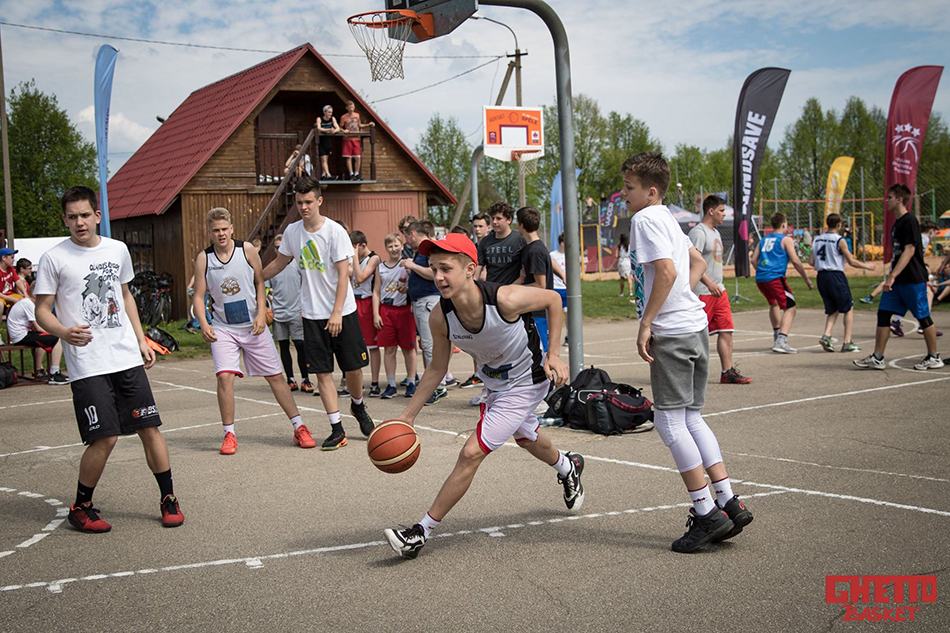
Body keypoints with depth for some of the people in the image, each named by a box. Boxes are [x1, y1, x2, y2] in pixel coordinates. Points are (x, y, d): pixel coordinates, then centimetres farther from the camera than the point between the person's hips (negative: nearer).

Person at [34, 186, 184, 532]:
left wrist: (141, 340, 18)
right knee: (104, 438, -9)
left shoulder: (117, 250, 10)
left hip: (127, 357, 4)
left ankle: (168, 498, 19)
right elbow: (42, 309, -1)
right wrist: (63, 331, -22)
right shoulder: (54, 258, -3)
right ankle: (80, 507, 12)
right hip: (87, 364, -4)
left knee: (150, 427, 4)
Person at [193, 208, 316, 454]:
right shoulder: (203, 258, -4)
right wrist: (203, 323, -16)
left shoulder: (247, 249, -5)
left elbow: (260, 282, 4)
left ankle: (299, 428, 13)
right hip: (223, 328, 0)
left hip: (254, 326, 0)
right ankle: (229, 435, 0)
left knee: (275, 376, 3)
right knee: (224, 377, -15)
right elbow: (198, 295, -1)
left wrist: (261, 313, -8)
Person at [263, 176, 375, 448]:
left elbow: (343, 275, -13)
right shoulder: (292, 232, 3)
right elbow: (279, 263, 21)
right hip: (312, 314, 3)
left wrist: (337, 313, -19)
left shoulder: (335, 231, -11)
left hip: (342, 312, -3)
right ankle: (336, 429, 4)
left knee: (353, 367, 2)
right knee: (322, 372, -1)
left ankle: (358, 405, 33)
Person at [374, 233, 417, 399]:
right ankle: (391, 385, 9)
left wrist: (408, 289, -20)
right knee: (389, 349, 3)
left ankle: (411, 383, 11)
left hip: (404, 309, -3)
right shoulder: (380, 268, 10)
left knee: (408, 348, 3)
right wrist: (376, 314, 3)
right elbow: (376, 292, 10)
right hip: (386, 310, 3)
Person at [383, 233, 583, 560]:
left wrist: (553, 355, -17)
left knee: (471, 454, -14)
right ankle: (568, 466, 65)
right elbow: (437, 368, -5)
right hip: (494, 382, 6)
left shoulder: (506, 299, -36)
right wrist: (408, 416, -7)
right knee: (526, 438, 31)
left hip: (526, 382, -6)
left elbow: (552, 300, -15)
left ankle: (421, 533, -4)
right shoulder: (440, 317, -22)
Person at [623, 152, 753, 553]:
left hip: (671, 331, -10)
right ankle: (729, 504, 11)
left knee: (669, 423, -4)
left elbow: (666, 270, -22)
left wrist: (646, 323, -18)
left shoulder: (645, 219, -10)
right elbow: (698, 263, 29)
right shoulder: (667, 219, 19)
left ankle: (706, 513, -1)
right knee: (691, 419, 13)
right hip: (695, 325, 10)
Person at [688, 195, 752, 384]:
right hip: (703, 292, -9)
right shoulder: (698, 232, -12)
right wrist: (709, 283, -27)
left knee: (726, 331, 5)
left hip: (719, 291, 9)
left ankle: (728, 372, 8)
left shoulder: (715, 232, 18)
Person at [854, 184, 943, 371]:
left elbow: (909, 251, -21)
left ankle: (934, 358, 13)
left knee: (923, 317, 1)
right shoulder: (897, 223, 15)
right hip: (898, 280, 9)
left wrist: (893, 276, -25)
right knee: (883, 313, 3)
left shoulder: (909, 221, -13)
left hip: (913, 279, -9)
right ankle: (877, 358, 4)